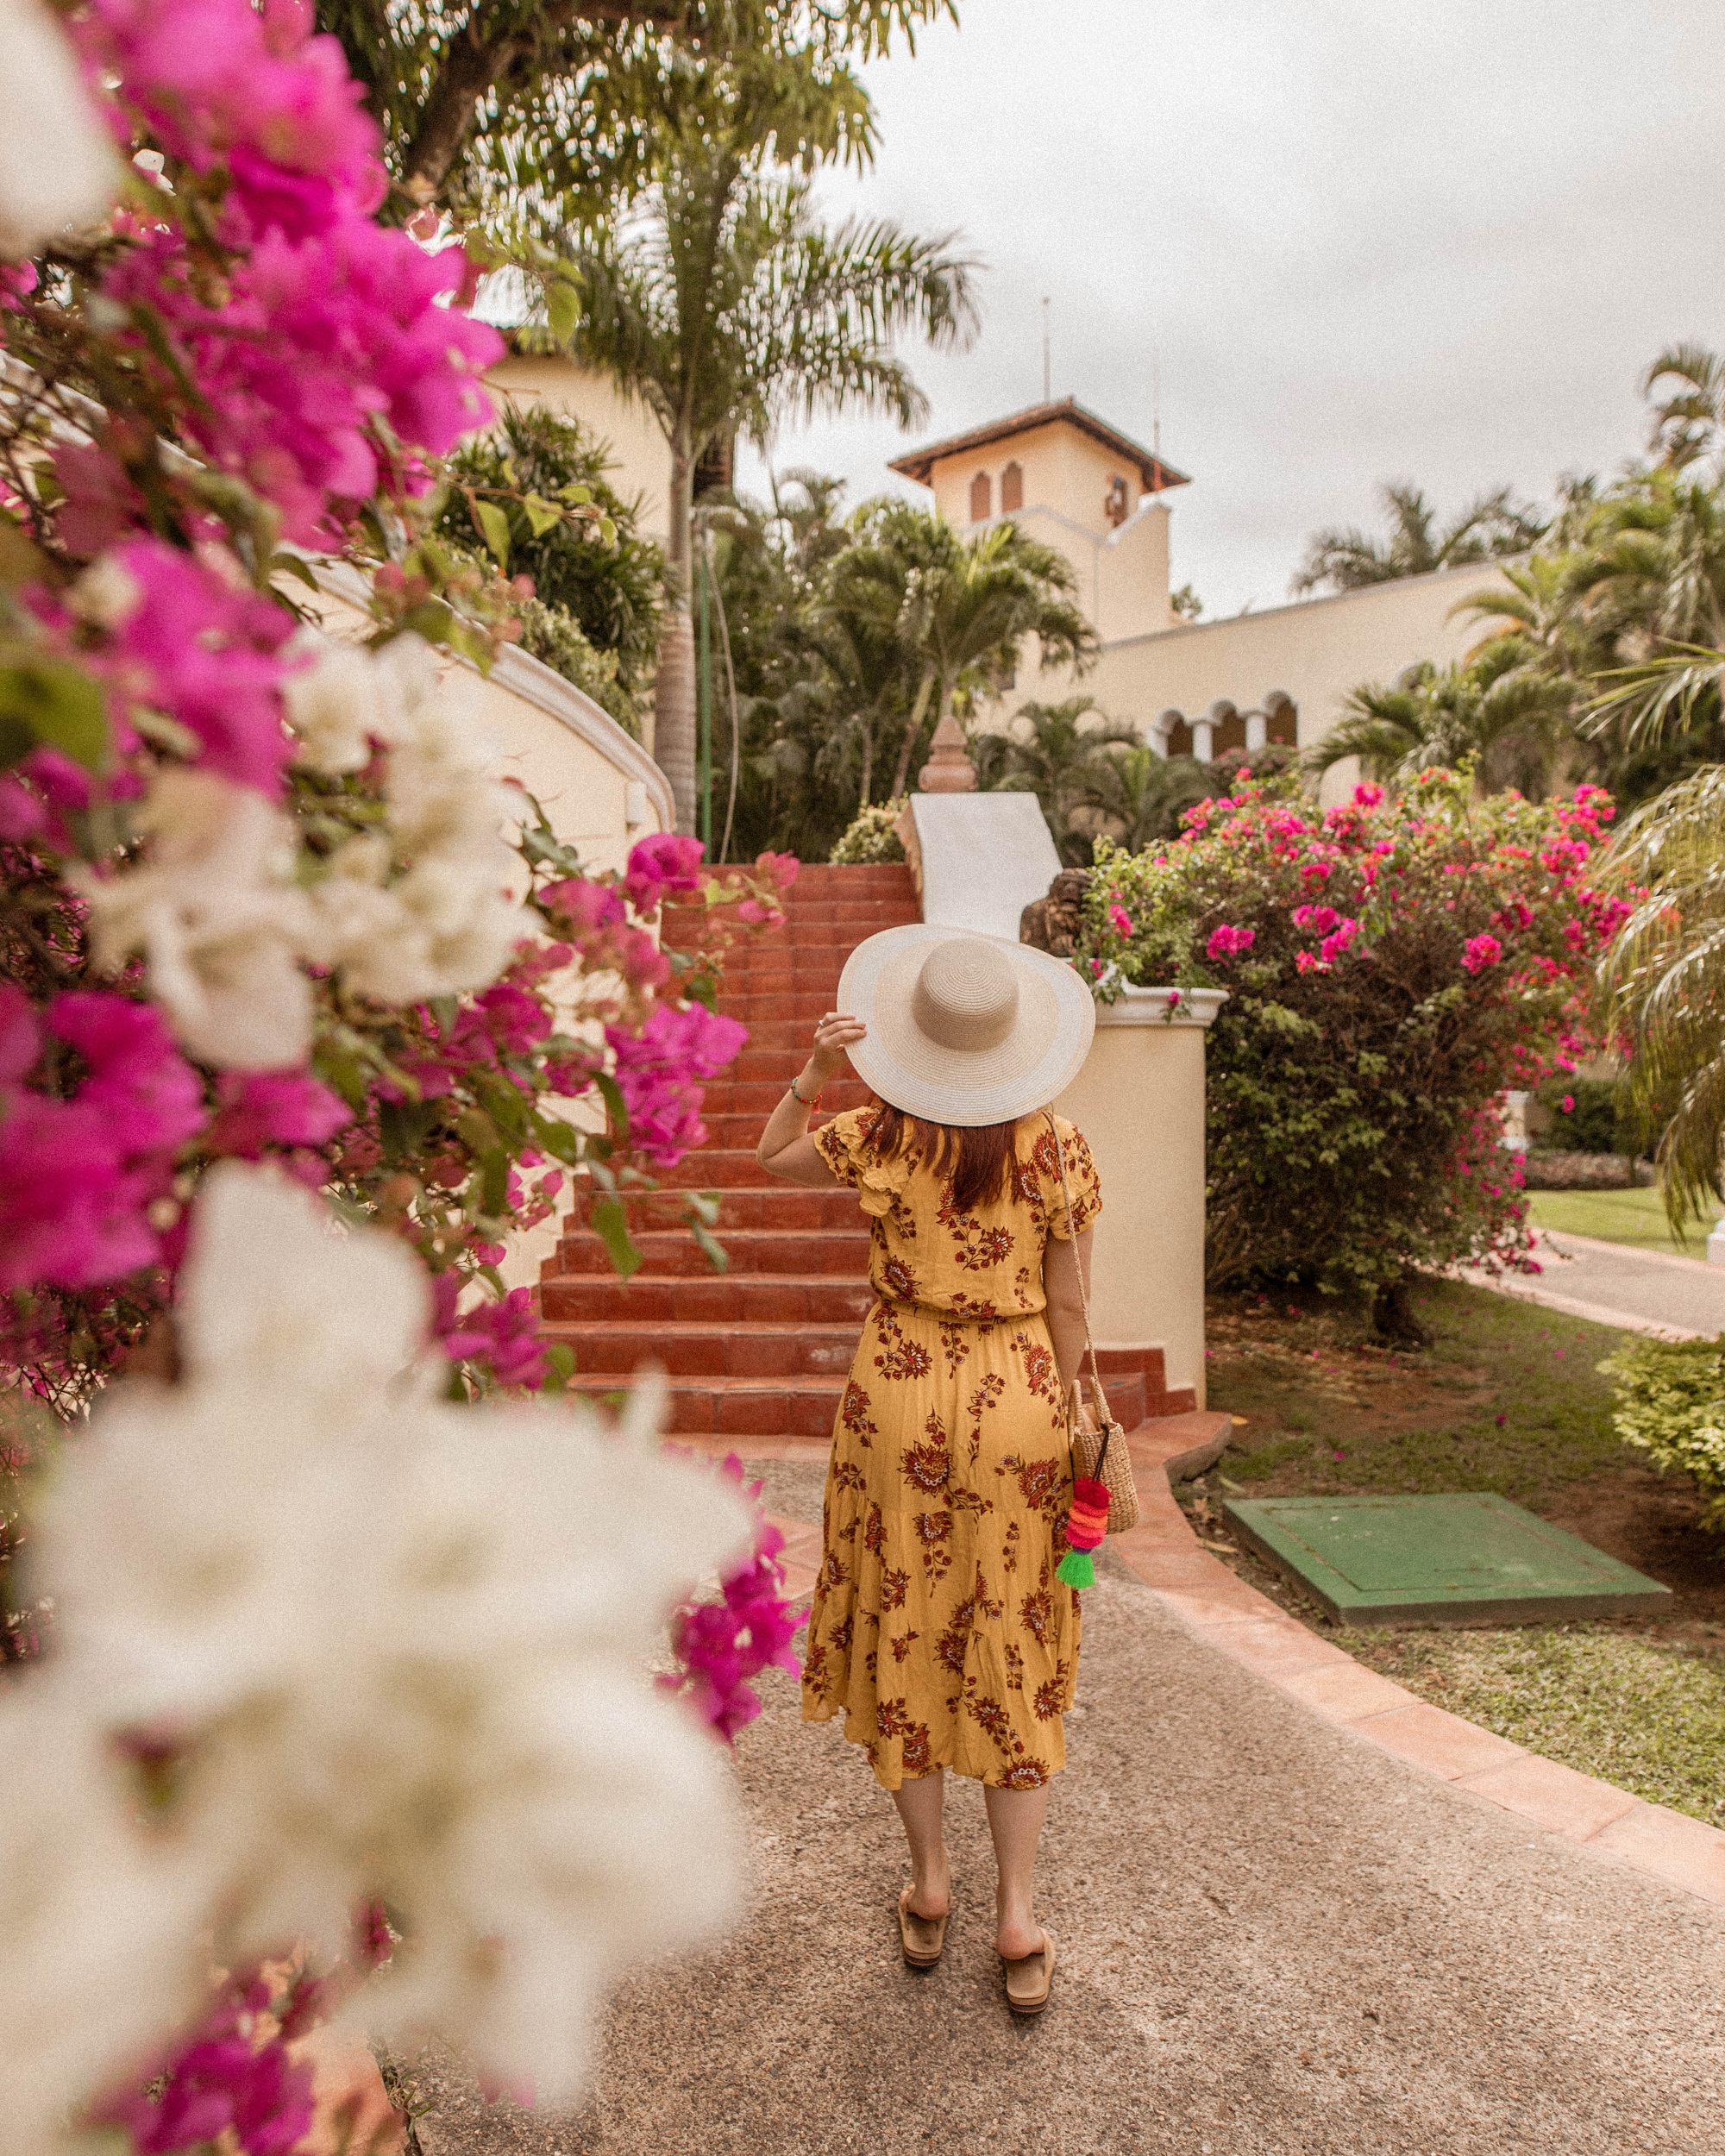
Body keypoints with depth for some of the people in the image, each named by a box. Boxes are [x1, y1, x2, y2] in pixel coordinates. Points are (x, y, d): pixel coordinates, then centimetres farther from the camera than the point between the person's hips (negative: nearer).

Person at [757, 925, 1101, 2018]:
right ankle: (1019, 1912, 23)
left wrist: (813, 1075, -3)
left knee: (903, 1635, 17)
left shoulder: (878, 1136, -10)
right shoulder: (1058, 1148, -9)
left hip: (899, 1393, 0)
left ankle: (929, 1884, 31)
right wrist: (1066, 1418, 9)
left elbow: (773, 1155, 10)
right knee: (1013, 1650, 14)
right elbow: (1067, 1306, -3)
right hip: (1018, 1400, 1)